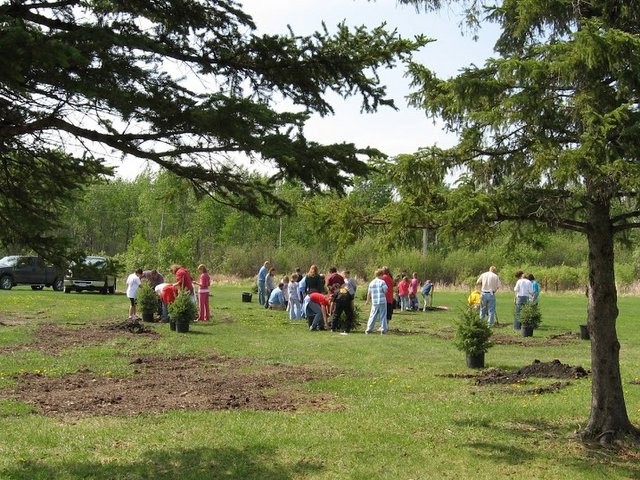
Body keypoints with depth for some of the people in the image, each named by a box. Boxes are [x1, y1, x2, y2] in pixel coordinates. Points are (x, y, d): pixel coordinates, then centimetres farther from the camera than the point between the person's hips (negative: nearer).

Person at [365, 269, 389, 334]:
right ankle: (383, 329, 3)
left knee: (373, 316, 8)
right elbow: (385, 291, -9)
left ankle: (369, 329, 5)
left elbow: (369, 293, 10)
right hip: (382, 301, -3)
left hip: (374, 302, 3)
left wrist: (368, 300, 24)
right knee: (383, 316, 4)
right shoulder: (382, 282, -6)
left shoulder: (371, 283, 7)